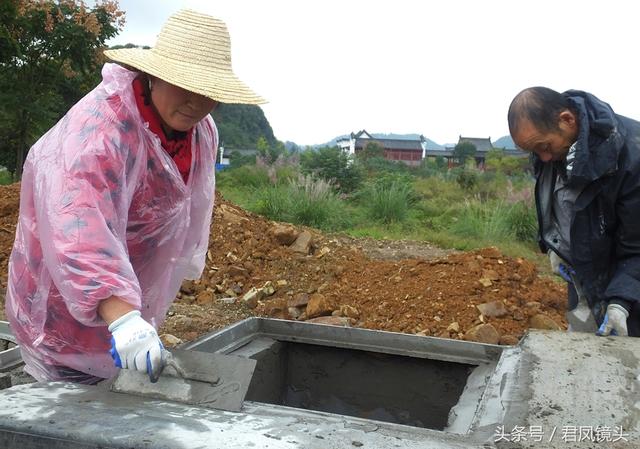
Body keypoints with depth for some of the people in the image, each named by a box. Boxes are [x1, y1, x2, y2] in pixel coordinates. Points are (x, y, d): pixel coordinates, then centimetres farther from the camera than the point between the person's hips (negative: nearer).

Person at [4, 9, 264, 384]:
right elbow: (78, 224, -46)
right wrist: (123, 317, -56)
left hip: (137, 294, 7)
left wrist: (186, 261, 22)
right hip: (67, 306, -7)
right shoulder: (101, 127, -31)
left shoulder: (203, 131, -4)